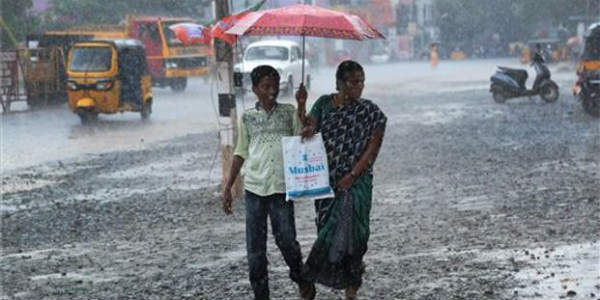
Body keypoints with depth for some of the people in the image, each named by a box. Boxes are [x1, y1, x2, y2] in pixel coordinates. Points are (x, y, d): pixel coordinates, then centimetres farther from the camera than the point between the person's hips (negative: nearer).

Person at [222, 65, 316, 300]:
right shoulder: (247, 117, 7)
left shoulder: (290, 113, 5)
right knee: (255, 247, 2)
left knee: (286, 239, -8)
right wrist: (228, 188, 9)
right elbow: (241, 153, 12)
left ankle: (302, 280, 18)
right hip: (254, 187, 2)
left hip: (281, 187, -2)